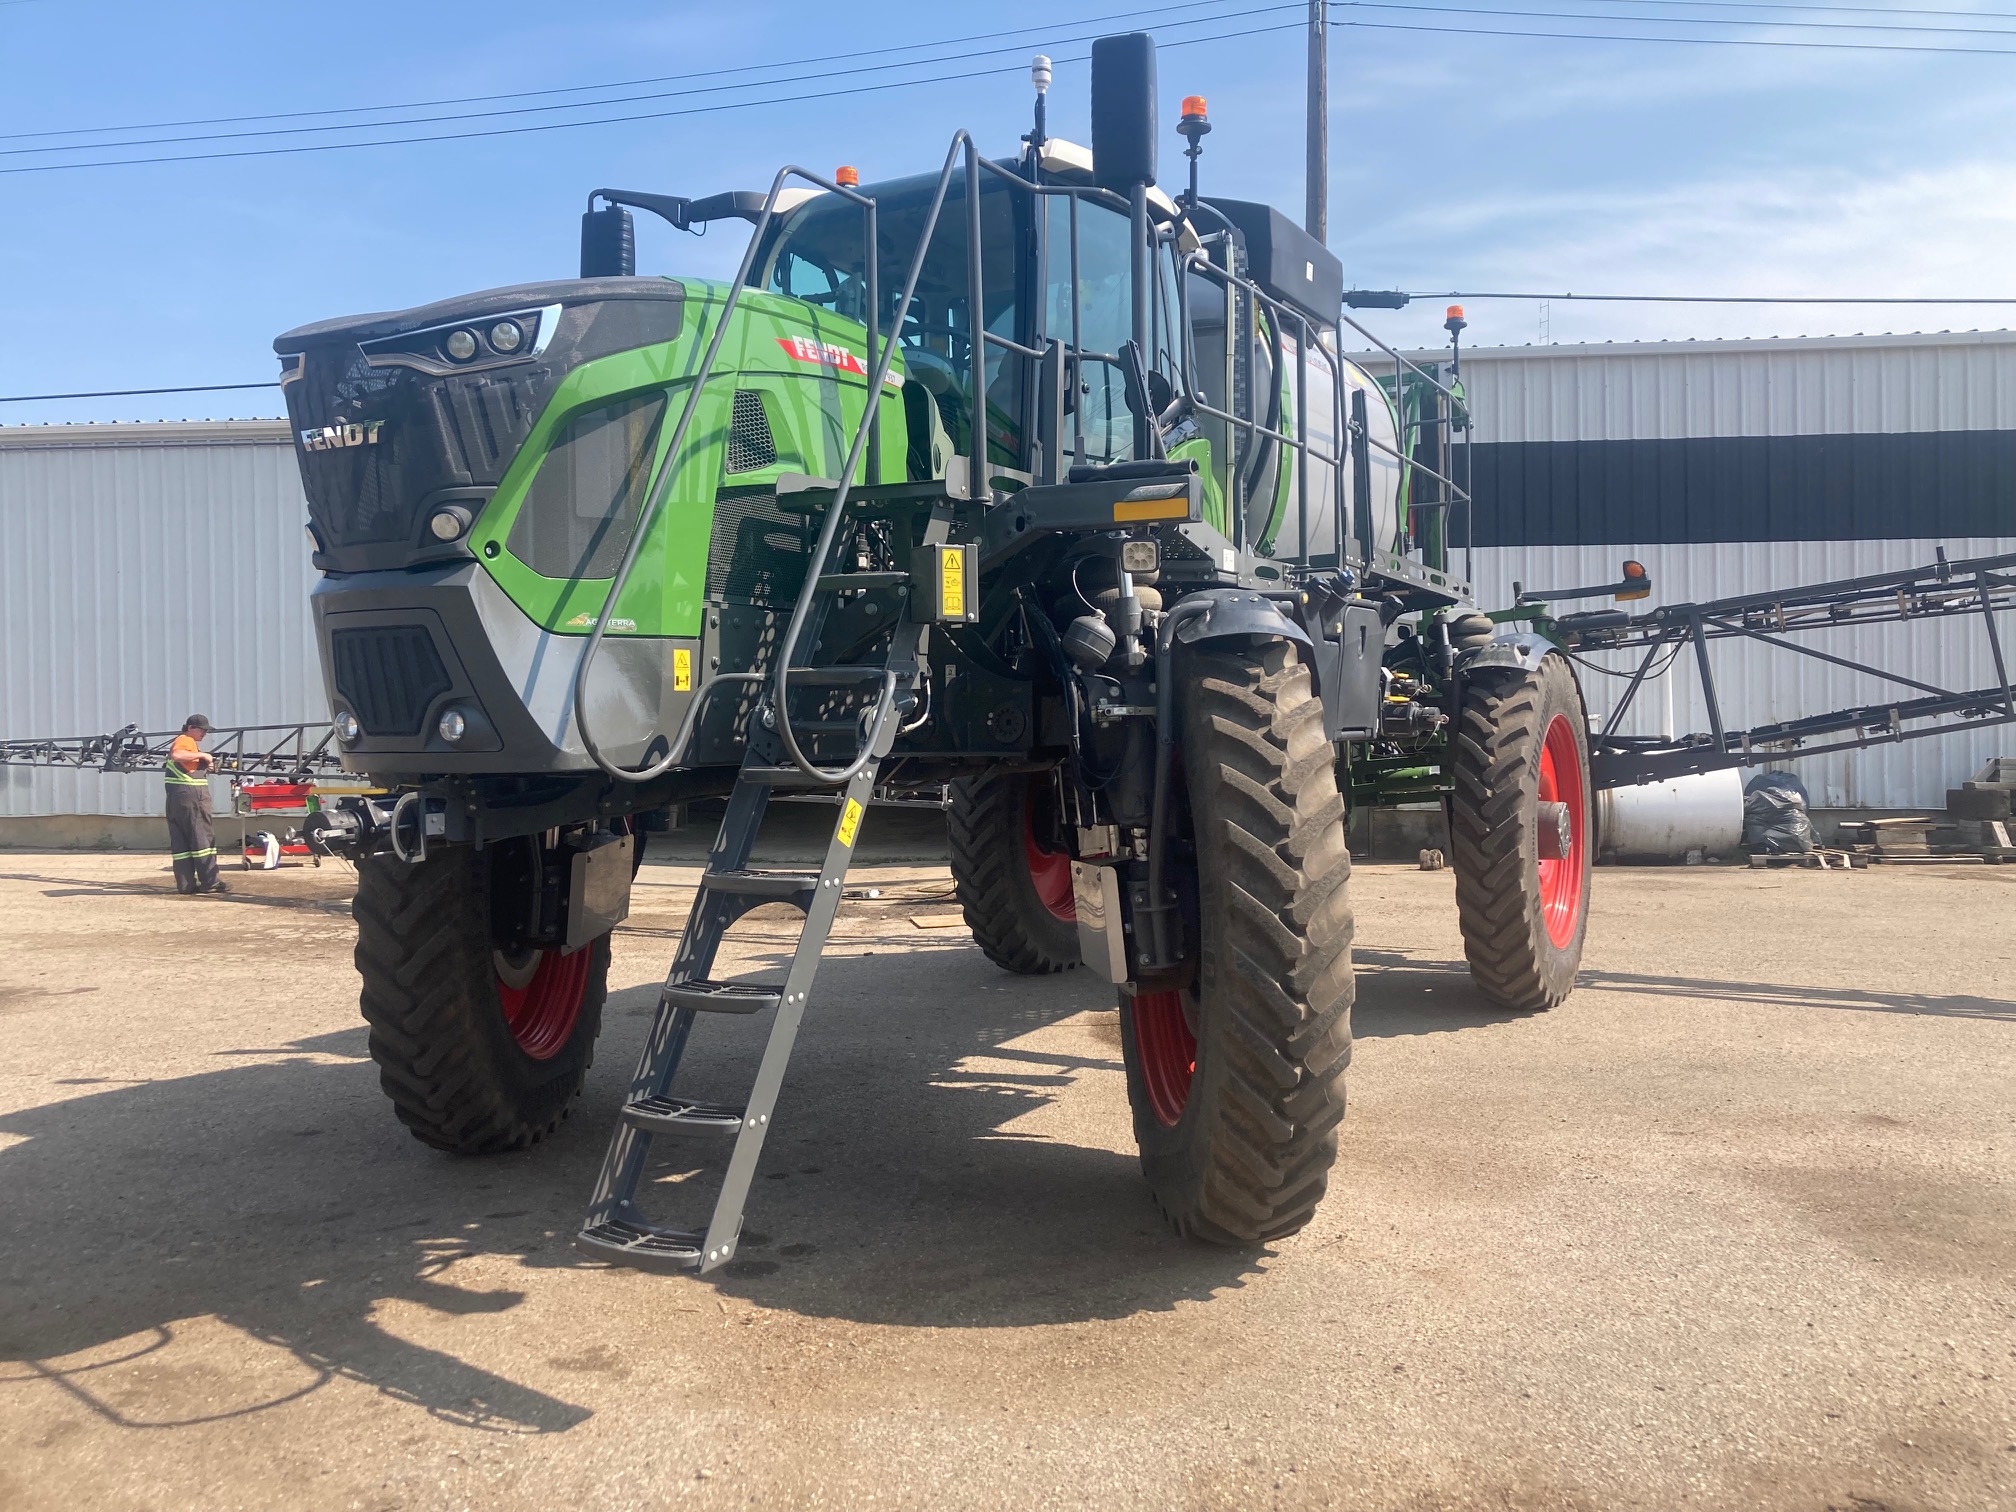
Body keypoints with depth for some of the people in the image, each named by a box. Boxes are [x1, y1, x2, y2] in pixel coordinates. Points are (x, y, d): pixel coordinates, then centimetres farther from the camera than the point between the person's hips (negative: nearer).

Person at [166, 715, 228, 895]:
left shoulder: (185, 741, 23)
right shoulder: (186, 740, -8)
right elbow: (176, 755, -29)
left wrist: (205, 767, 12)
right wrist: (202, 754, -21)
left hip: (176, 798, 10)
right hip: (191, 794, -10)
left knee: (180, 841, 6)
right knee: (203, 837, -6)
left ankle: (185, 884, 6)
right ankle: (209, 882, -6)